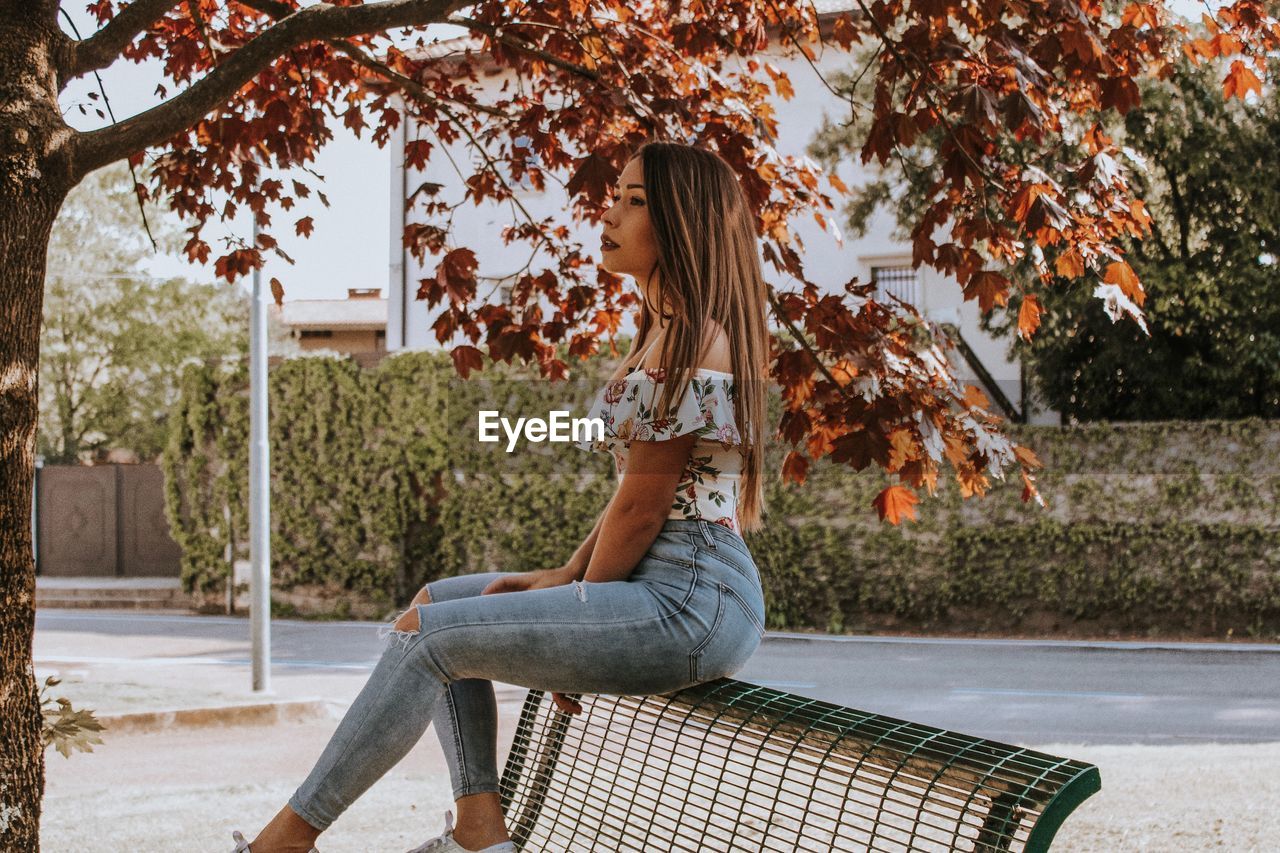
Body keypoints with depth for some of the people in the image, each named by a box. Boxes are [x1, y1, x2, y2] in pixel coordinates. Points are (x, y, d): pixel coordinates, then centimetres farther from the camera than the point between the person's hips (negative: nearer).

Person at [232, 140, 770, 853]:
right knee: (437, 601, 14)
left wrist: (578, 608, -4)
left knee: (428, 636, -14)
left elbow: (641, 508, -15)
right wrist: (568, 575, 8)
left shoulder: (690, 341, -15)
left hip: (691, 604, -11)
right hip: (661, 586, 11)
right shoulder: (667, 332, 18)